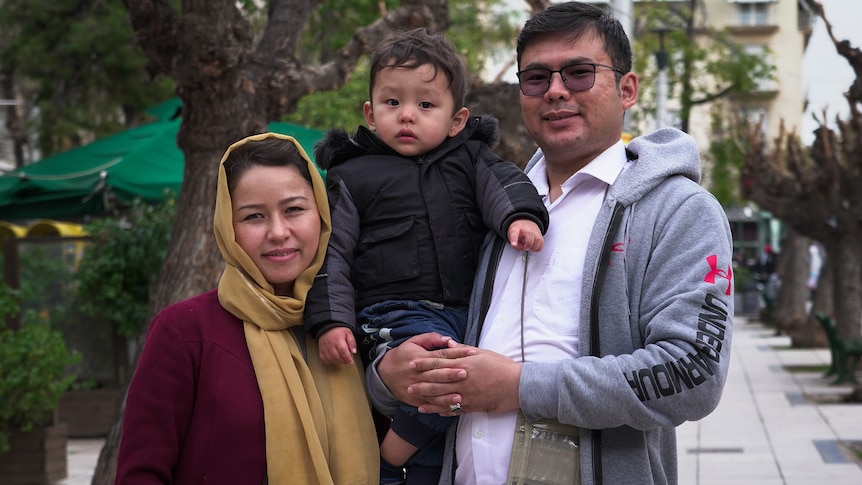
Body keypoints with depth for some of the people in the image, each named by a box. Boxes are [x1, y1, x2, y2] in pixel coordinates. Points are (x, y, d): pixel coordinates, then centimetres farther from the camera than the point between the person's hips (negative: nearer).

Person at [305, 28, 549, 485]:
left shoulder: (468, 159, 16)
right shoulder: (353, 176, 8)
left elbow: (502, 182, -1)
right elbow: (332, 254, 5)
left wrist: (520, 215, -24)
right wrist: (331, 321, -6)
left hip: (467, 314, 4)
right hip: (394, 313, -4)